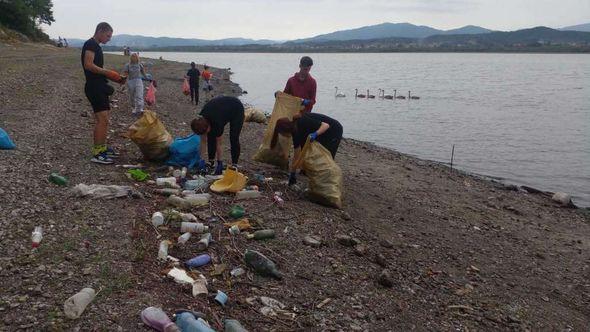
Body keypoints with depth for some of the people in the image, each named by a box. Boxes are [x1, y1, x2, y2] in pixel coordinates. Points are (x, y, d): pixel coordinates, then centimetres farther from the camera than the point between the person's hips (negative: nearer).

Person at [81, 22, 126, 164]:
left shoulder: (96, 46, 21)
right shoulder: (90, 44, -10)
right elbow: (88, 65, -22)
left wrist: (115, 77, 14)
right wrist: (107, 72, -18)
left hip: (100, 86, 11)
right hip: (94, 87, -11)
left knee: (103, 119, 16)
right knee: (102, 119, -15)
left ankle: (102, 148, 26)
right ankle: (97, 154, -15)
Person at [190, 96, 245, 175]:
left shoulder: (217, 122, -39)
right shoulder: (201, 122, -22)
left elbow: (219, 144, -29)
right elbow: (203, 141, -12)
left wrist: (219, 162, -23)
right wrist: (202, 159, -13)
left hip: (237, 110, -6)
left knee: (233, 138, -15)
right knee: (210, 136, -5)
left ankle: (234, 165, -7)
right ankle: (210, 162, 3)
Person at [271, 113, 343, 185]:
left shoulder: (304, 122, -30)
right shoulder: (295, 131, -6)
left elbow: (326, 125, -28)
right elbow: (297, 154, 0)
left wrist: (315, 134, -44)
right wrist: (292, 174, 2)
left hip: (334, 131, -8)